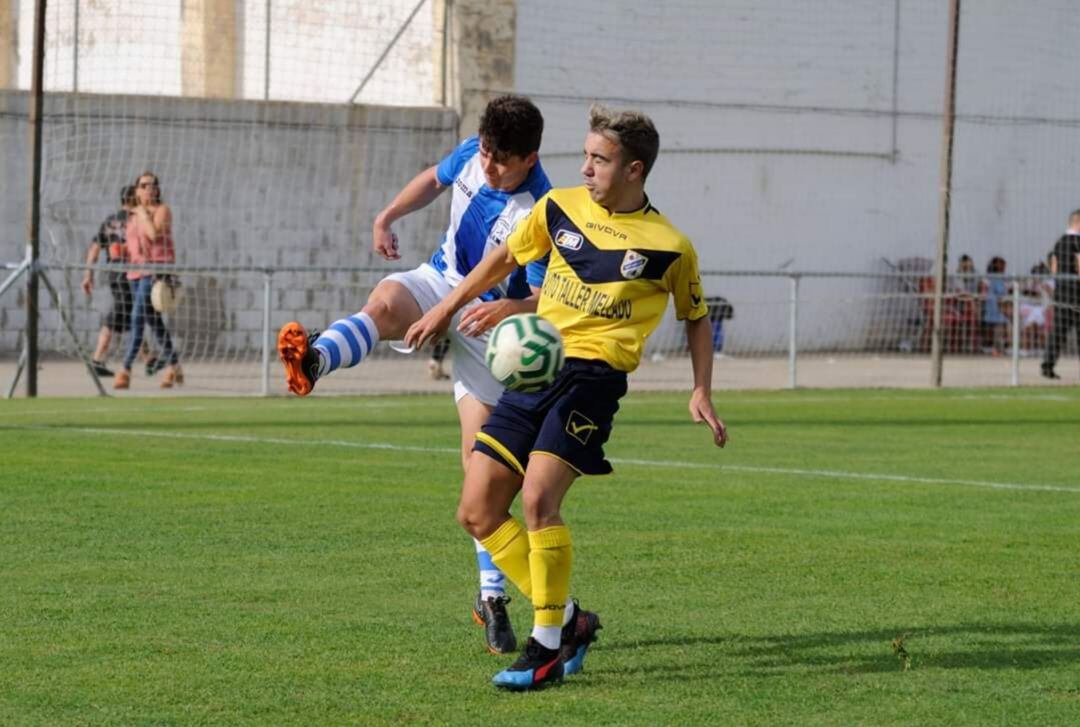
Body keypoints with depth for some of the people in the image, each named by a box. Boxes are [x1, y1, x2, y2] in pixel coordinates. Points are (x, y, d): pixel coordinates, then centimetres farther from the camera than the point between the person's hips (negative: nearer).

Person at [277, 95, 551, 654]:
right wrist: (388, 216, 5)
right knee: (386, 302, -35)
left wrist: (514, 308, -43)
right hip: (439, 284, 4)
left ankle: (491, 597, 5)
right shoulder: (471, 157, -7)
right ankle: (315, 358, -68)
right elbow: (434, 180, 17)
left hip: (487, 320, -4)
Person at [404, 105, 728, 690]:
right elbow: (504, 258, 24)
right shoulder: (559, 208, 7)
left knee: (537, 499, -24)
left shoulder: (669, 247, -2)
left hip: (592, 374, -6)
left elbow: (696, 318, 14)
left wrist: (701, 392, 3)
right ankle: (567, 617, 14)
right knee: (477, 512, 0)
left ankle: (547, 648, -12)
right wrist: (446, 309, 27)